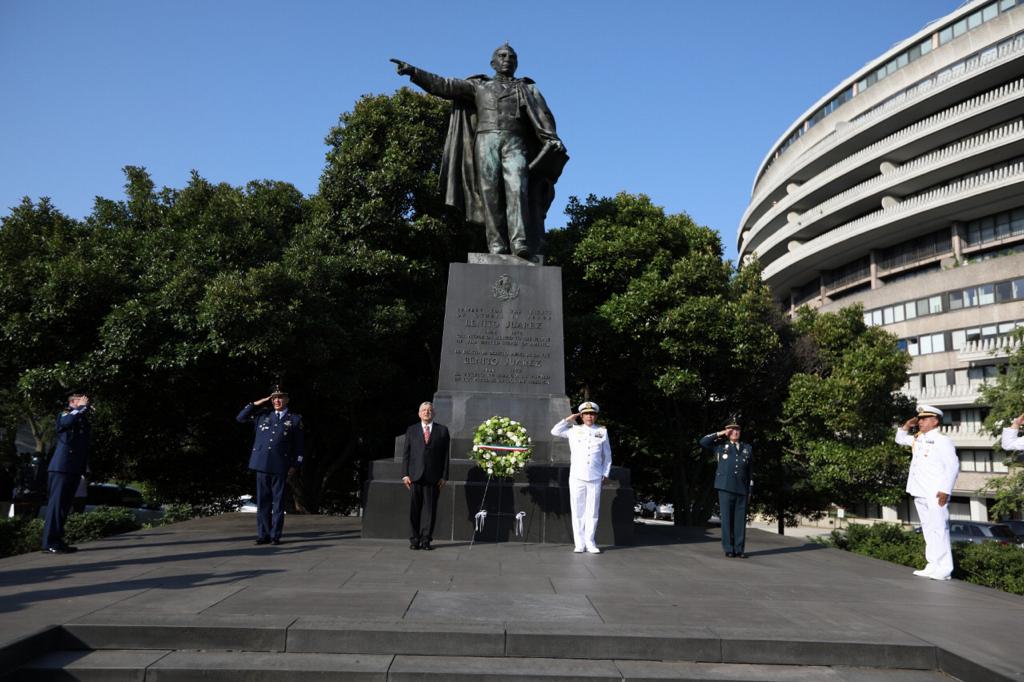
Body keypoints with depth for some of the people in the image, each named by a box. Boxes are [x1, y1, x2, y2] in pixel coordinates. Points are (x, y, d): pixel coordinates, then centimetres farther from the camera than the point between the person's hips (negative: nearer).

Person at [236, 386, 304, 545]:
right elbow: (241, 417, 14)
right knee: (262, 502, 6)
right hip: (262, 465, 3)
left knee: (278, 503, 1)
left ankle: (275, 535, 8)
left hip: (281, 467, -3)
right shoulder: (263, 414, 13)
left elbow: (300, 445, 6)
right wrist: (258, 403, 7)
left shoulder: (295, 419, 5)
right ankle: (263, 535, 14)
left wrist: (295, 466, -1)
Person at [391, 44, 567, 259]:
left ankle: (521, 243, -32)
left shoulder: (527, 89, 23)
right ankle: (496, 245, -15)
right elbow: (444, 85, 17)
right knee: (490, 192, -12)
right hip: (487, 141, 1)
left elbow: (543, 117, 7)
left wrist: (554, 141, -12)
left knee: (517, 188, -21)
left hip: (515, 143, -1)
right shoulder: (479, 86, 25)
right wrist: (414, 72, 6)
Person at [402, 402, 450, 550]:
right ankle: (415, 540, 9)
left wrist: (444, 476, -1)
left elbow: (445, 454, 6)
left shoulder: (442, 430, 9)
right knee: (414, 508, 1)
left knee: (430, 508, 0)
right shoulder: (411, 430, 13)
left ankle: (426, 539, 8)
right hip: (415, 475, 1)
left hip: (433, 477, -1)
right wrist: (405, 474, 0)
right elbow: (406, 453, 10)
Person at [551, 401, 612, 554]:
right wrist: (569, 419, 7)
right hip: (577, 477, 0)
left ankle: (590, 542, 12)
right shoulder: (574, 430, 9)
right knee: (578, 511, 1)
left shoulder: (602, 431, 9)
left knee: (592, 511, 3)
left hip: (595, 478, 0)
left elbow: (607, 455, 13)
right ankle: (579, 543, 8)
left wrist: (605, 473, 8)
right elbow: (555, 431, 11)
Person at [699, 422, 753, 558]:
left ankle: (739, 549, 7)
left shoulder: (747, 448, 17)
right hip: (726, 487, -2)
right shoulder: (720, 445, 12)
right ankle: (728, 549, 3)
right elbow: (703, 442, 0)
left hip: (742, 489, 2)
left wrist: (750, 490, 11)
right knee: (727, 519, -2)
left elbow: (750, 471, 15)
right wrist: (720, 434, 1)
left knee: (740, 520, 1)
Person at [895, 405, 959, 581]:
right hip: (920, 493, 8)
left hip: (935, 494, -8)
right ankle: (933, 566, 16)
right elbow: (900, 439, 33)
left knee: (938, 529, -8)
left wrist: (945, 490, -19)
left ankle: (943, 569, -5)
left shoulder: (942, 440, -8)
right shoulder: (918, 439, 15)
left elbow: (953, 466, -14)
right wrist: (906, 426, 14)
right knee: (928, 529, 11)